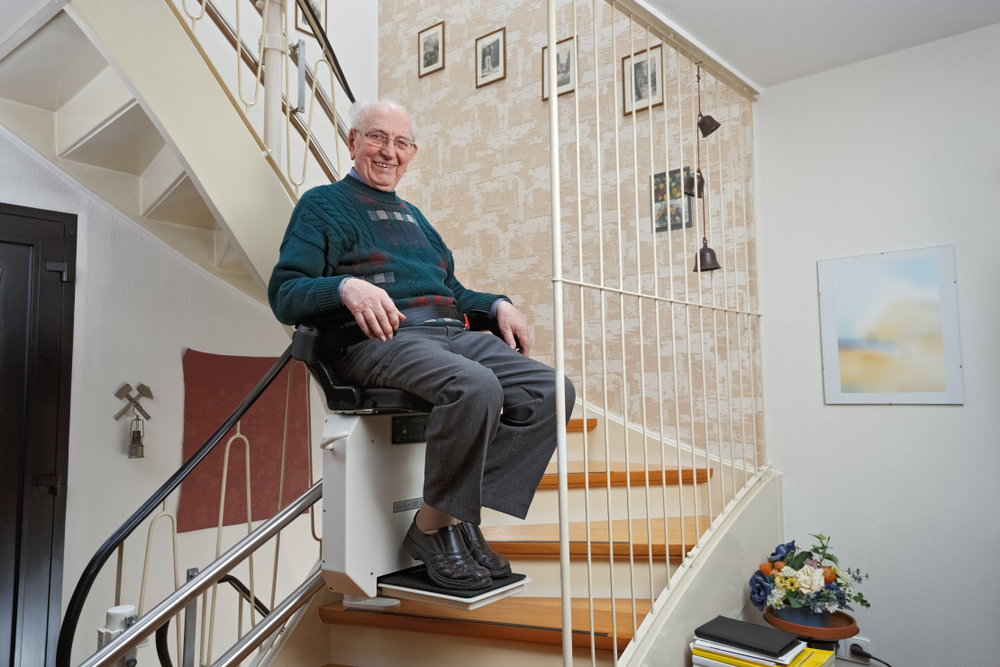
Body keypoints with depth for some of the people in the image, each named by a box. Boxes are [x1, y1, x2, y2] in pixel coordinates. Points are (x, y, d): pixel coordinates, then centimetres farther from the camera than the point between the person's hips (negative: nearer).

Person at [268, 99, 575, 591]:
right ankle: (433, 525, -14)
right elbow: (285, 294, -1)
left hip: (451, 332, 7)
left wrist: (497, 306, 13)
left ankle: (462, 514, -12)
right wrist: (346, 287, -22)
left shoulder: (413, 217, 33)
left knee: (550, 390, -16)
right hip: (378, 341, -7)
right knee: (475, 386, -36)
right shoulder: (323, 206, 12)